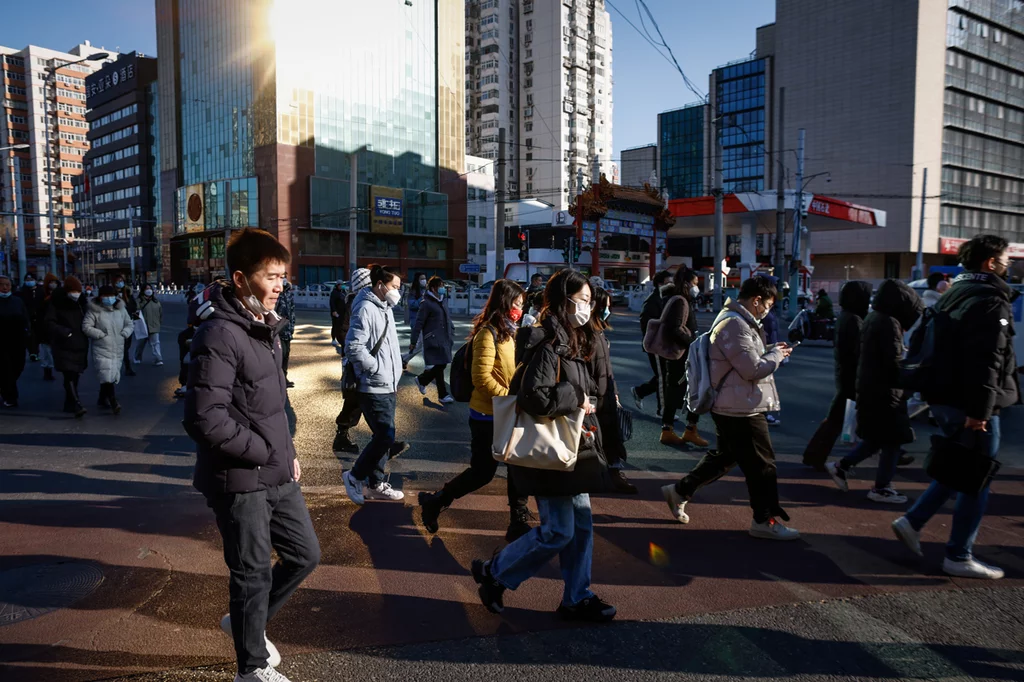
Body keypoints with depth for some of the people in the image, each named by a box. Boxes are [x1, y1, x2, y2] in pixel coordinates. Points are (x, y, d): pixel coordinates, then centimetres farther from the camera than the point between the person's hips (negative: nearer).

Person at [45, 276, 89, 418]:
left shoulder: (82, 302, 7)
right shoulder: (56, 304, -7)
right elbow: (49, 323, -10)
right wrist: (65, 332, -22)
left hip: (80, 345, 5)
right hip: (64, 346, -5)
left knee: (76, 375, 12)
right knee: (69, 375, -12)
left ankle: (69, 403, 26)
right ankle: (77, 405, -17)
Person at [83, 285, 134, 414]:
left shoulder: (121, 310, 7)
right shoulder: (94, 310, -7)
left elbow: (130, 325, 14)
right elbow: (86, 327, -10)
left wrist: (124, 333, -4)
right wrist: (101, 334, -16)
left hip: (118, 350, 5)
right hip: (102, 350, -5)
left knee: (112, 376, 13)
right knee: (107, 376, -15)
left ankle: (103, 399, 31)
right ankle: (114, 403, -17)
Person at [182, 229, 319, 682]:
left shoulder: (265, 326, 9)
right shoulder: (219, 335, -20)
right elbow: (205, 419, -26)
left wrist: (288, 453, 9)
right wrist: (267, 452, -17)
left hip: (278, 474, 8)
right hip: (239, 480, -8)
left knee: (305, 555, 17)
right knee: (254, 573, 8)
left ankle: (246, 621, 40)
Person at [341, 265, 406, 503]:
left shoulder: (385, 308, 14)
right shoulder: (366, 309, -16)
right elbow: (353, 348, -24)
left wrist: (394, 379, 15)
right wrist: (378, 369, -18)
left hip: (388, 387, 9)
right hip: (374, 388, -9)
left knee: (383, 437, 14)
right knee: (386, 437, -8)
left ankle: (375, 483, 26)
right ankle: (355, 476, 11)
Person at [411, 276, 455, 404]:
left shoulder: (443, 300, 13)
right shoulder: (426, 303, -11)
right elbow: (419, 323, -10)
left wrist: (452, 334, 15)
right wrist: (413, 342, -8)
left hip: (445, 340, 8)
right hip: (433, 340, -8)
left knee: (442, 365, 10)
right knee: (439, 366, -4)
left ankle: (422, 380, 33)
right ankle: (443, 394, 7)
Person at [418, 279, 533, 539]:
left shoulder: (507, 332, 11)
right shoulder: (488, 333, -17)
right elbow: (481, 377, -23)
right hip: (488, 417, -8)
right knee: (482, 473, 2)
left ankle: (518, 524, 21)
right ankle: (434, 502, 22)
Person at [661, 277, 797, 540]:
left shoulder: (736, 320, 14)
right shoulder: (735, 325, -21)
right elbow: (753, 370, -21)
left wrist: (771, 351, 7)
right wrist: (776, 355, -5)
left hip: (732, 407, 11)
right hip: (742, 409, -11)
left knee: (725, 456, 21)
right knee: (761, 464, 2)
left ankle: (680, 491, 26)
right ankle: (765, 520, 16)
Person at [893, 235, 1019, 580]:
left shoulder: (954, 294, 15)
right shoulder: (991, 300, -15)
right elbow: (986, 362, -22)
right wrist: (979, 410, -23)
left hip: (945, 399, 9)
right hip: (970, 406, -9)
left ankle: (912, 521, 19)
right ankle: (959, 557, 10)